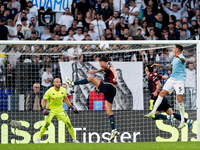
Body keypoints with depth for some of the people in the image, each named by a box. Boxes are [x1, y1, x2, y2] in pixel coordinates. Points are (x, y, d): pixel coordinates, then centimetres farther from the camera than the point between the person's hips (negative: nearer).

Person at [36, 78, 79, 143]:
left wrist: (72, 107, 10)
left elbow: (66, 99, 13)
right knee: (47, 124, -22)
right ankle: (38, 138, -4)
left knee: (68, 123, -2)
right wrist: (44, 109, -26)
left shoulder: (63, 90, -5)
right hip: (50, 110, -4)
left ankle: (74, 139, 14)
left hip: (60, 110, 4)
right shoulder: (49, 91, -18)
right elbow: (43, 101, -10)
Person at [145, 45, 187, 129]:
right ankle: (153, 113, 9)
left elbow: (184, 60, -38)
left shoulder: (181, 57, -12)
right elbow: (169, 68, 32)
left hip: (179, 80, -9)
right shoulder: (174, 58, 18)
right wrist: (160, 66, 25)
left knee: (180, 100, -9)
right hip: (172, 79, 9)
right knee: (162, 93, 3)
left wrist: (178, 57, -61)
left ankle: (182, 121, -5)